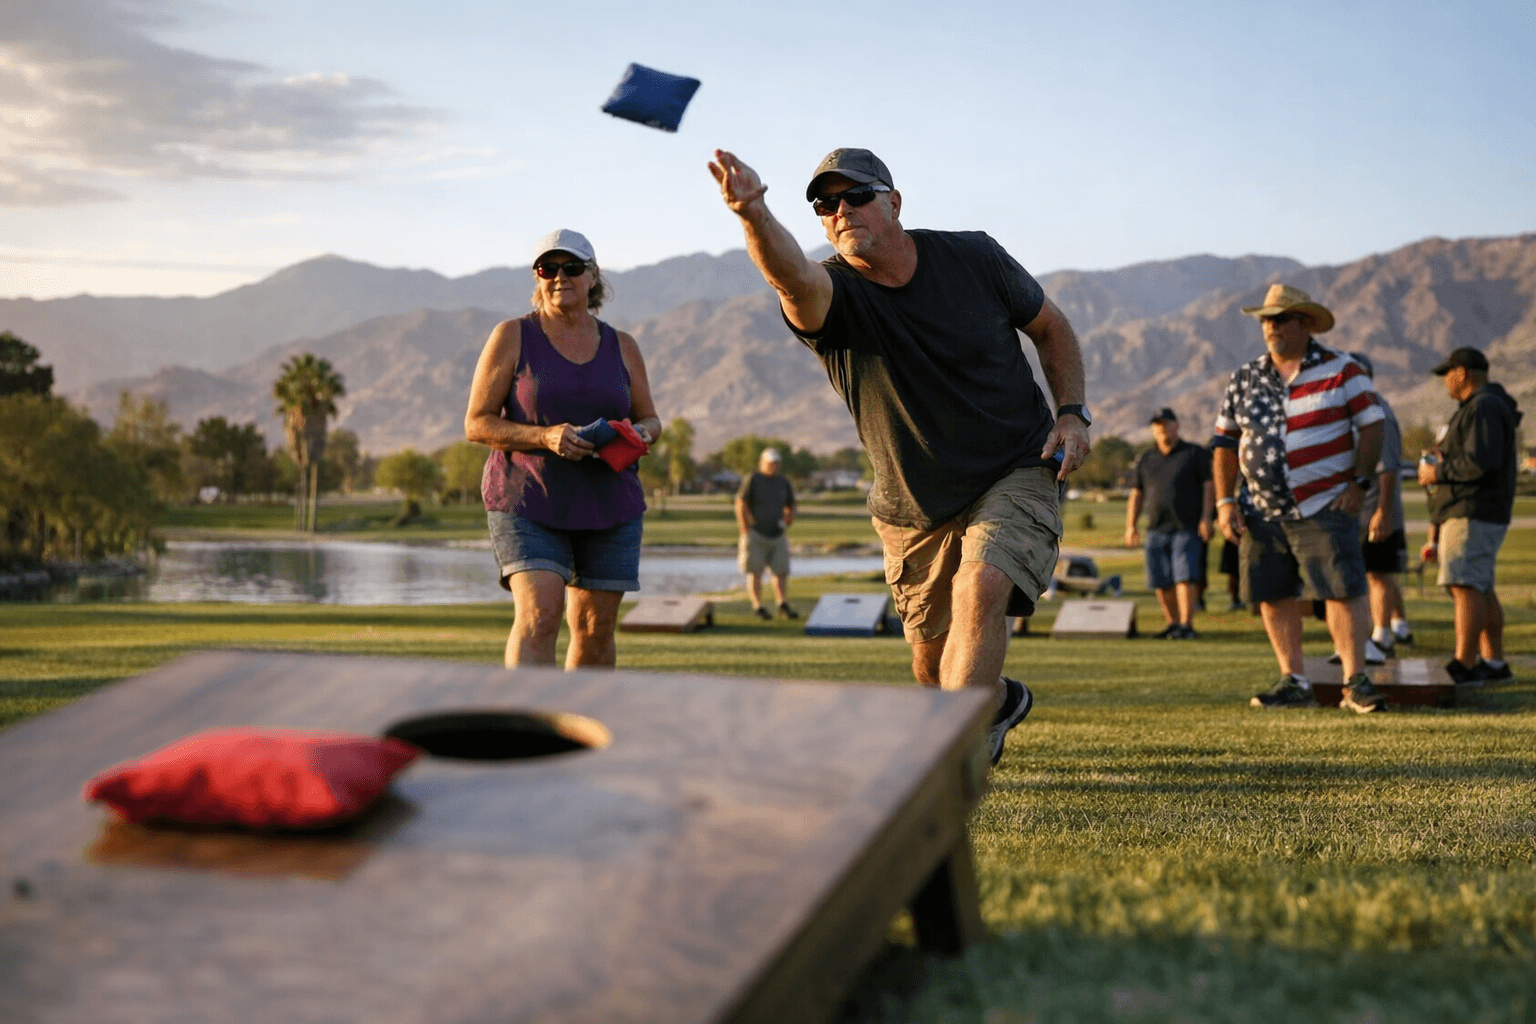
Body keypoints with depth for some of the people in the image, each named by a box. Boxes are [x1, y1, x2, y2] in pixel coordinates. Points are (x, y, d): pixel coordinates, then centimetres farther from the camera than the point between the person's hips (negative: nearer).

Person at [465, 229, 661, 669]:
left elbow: (650, 420, 17)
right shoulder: (512, 337, 0)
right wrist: (545, 437, -19)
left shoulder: (621, 347, 10)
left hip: (608, 505, 4)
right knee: (538, 615, -19)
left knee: (596, 627, 7)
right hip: (529, 502, -4)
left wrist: (639, 434, -8)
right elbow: (476, 423, -3)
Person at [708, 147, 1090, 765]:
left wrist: (1072, 412, -8)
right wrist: (753, 214, -65)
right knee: (933, 661, 12)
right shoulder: (830, 294, -18)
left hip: (1018, 473, -1)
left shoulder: (973, 258, -10)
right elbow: (790, 275, -44)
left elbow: (1050, 327, 6)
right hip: (914, 506, 2)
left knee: (980, 590, -28)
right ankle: (997, 700, 46)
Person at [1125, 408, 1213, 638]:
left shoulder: (1194, 453, 8)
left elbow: (1209, 487, 3)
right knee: (1161, 582, 2)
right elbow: (1136, 495, 18)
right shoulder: (1146, 459, 17)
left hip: (1187, 528, -4)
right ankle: (1173, 624, 15)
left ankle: (1186, 625, -19)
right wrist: (1131, 526, 7)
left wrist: (1206, 517, -10)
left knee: (1184, 576, -15)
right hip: (1156, 530, 4)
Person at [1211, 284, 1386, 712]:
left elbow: (1371, 426, -1)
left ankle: (1356, 682, -5)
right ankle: (1294, 683, 13)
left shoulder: (1340, 371, -2)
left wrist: (1358, 484, -10)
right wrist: (1225, 501, 4)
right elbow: (1225, 444, 12)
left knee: (1342, 590, -10)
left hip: (1325, 508, -4)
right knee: (1273, 595, 4)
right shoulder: (1244, 380, 9)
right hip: (1262, 512, 4)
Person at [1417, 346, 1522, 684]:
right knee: (1480, 589, 12)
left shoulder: (1484, 408, -14)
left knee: (1464, 585, -16)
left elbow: (1481, 461, -24)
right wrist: (1447, 454, 15)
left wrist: (1438, 472, -14)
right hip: (1468, 511, 11)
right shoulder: (1481, 406, 21)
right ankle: (1494, 662, 16)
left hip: (1474, 515, -11)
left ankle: (1464, 665, -20)